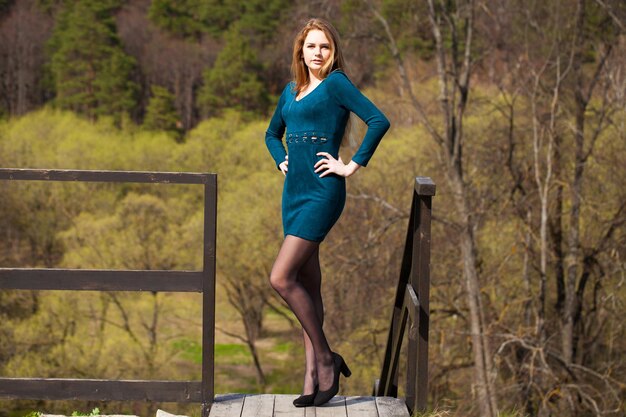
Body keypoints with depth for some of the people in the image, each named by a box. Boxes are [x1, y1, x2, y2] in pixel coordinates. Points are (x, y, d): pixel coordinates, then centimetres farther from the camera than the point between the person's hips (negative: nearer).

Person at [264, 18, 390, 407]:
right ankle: (314, 379, 12)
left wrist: (353, 166, -14)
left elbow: (379, 120, -17)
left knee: (282, 278, -16)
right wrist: (282, 161, 15)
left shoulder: (336, 83, -5)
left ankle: (326, 358, -2)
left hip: (323, 193, -8)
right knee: (308, 287, 8)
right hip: (294, 193, 8)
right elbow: (273, 133, 33)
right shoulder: (291, 90, 16)